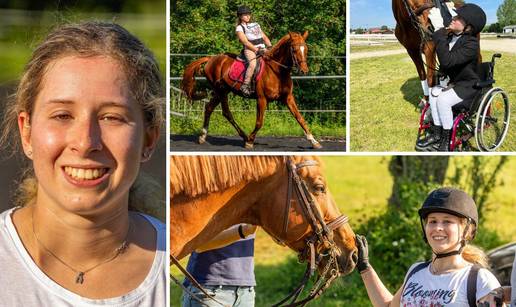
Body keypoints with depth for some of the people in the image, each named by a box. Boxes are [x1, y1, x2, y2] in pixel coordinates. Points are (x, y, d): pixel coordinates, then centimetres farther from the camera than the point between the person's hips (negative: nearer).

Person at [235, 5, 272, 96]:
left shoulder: (256, 25, 25)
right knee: (253, 63, -35)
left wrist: (270, 47, 5)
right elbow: (245, 42, -8)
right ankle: (245, 86, -34)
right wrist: (257, 49, -17)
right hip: (250, 50, -7)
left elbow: (264, 37, 23)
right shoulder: (240, 28, 4)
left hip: (262, 49, 7)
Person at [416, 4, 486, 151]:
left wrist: (439, 30, -38)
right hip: (454, 81, 8)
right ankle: (436, 135, -9)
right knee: (434, 93, -15)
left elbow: (447, 60, -39)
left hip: (469, 85, -8)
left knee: (443, 99, -28)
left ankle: (446, 141, -12)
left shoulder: (471, 44, -26)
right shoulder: (451, 36, -1)